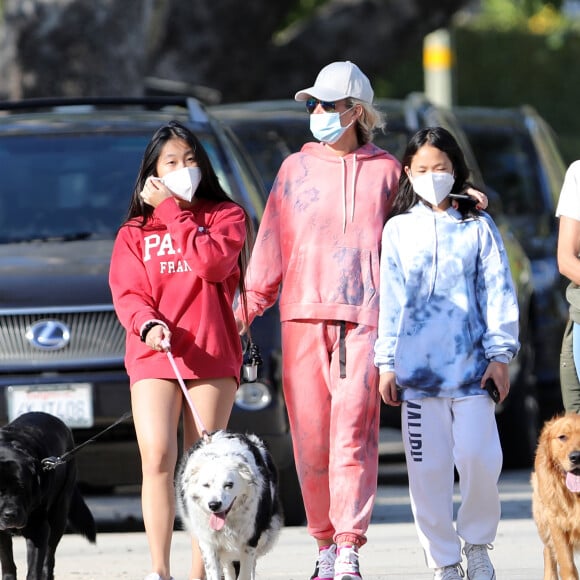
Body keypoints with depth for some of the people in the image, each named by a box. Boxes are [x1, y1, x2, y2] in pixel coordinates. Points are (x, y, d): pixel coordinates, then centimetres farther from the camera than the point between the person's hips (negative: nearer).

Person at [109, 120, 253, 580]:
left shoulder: (226, 216, 12)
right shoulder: (135, 232, 16)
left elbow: (212, 263, -8)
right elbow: (127, 293, 5)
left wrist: (171, 210, -3)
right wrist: (148, 325, -17)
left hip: (212, 356, 0)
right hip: (153, 355, 0)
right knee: (158, 457, -17)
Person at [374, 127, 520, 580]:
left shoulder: (478, 227, 7)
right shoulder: (398, 229, 10)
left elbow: (497, 291, 4)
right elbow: (390, 299, 9)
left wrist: (500, 353, -3)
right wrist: (386, 362, 4)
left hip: (470, 364, -1)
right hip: (417, 367, 1)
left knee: (478, 456, -12)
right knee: (428, 467, 0)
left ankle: (477, 543, 10)